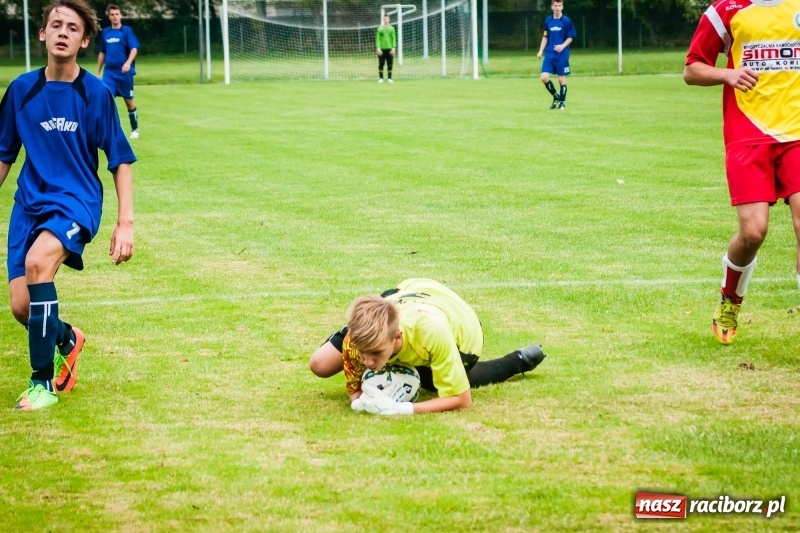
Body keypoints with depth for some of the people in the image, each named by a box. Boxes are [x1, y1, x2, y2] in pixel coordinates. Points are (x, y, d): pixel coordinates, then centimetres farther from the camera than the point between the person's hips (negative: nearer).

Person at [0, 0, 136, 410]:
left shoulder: (97, 94, -4)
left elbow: (120, 160, 0)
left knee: (37, 260, -33)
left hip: (77, 201, -4)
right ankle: (67, 339, 34)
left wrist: (125, 222, -8)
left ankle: (42, 380, -22)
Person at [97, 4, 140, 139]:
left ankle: (135, 129, 25)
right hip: (109, 73, 3)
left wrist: (128, 63, -31)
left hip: (124, 72, -3)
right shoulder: (105, 32, 9)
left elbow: (134, 49, -13)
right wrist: (98, 72, 18)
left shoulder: (127, 31, -4)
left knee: (129, 101, 9)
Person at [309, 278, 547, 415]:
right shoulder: (357, 337, -39)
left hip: (462, 332, -3)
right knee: (320, 365, 1)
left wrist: (404, 409, -50)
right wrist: (360, 401, -44)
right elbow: (354, 391, -19)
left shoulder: (432, 331, -49)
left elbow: (462, 401, -38)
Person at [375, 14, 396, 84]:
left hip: (389, 49, 1)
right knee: (381, 64, -2)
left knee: (390, 64, -1)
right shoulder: (380, 28, 5)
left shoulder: (391, 28, 8)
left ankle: (389, 78, 6)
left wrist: (393, 48, -3)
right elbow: (377, 38, 2)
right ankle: (380, 78, 4)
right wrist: (378, 48, -9)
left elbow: (394, 39, 7)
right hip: (382, 49, -1)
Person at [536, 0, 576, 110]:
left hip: (562, 55, -3)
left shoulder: (567, 21, -4)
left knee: (562, 78, 0)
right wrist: (541, 51, 7)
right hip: (549, 54, 3)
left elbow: (570, 38, -2)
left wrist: (563, 46, -19)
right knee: (544, 77, -7)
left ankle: (562, 101, 16)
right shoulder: (548, 21, 7)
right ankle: (556, 97, 14)